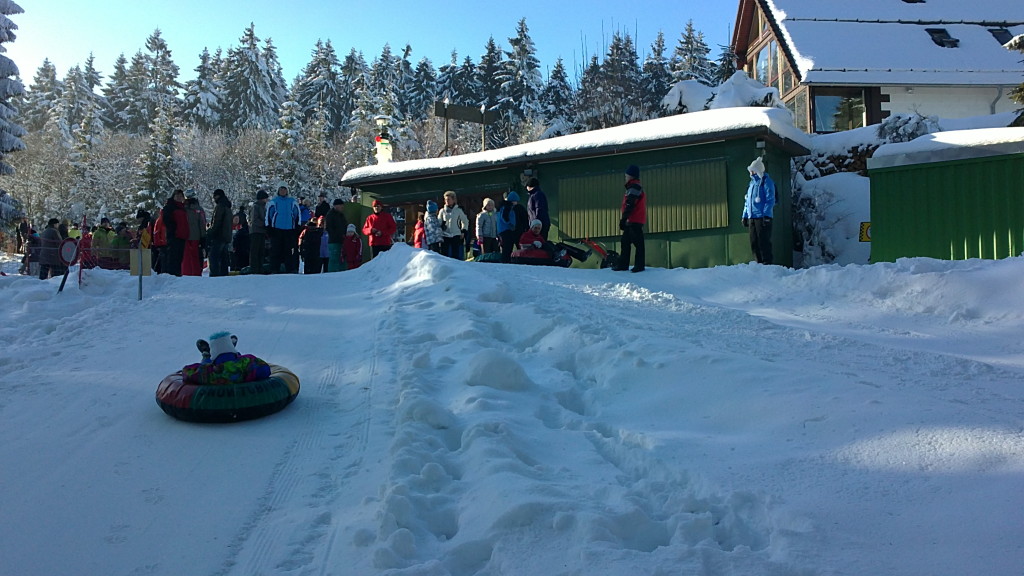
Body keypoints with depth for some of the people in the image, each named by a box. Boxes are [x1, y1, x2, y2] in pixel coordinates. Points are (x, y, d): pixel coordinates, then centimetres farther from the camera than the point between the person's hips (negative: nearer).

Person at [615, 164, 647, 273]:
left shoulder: (634, 187, -10)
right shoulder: (633, 186, 22)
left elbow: (629, 205, -19)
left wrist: (623, 219, -20)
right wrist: (624, 219, 21)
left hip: (635, 221, -11)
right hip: (631, 221, 11)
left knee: (638, 243, -7)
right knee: (625, 242, 10)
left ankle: (640, 265, -6)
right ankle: (623, 264, 13)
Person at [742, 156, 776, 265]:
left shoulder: (766, 181, -3)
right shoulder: (751, 183, 21)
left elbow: (770, 199, -11)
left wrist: (766, 215, -19)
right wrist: (745, 216, 18)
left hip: (763, 217, -8)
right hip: (752, 217, 8)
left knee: (763, 241, -9)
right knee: (754, 243, 7)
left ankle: (767, 262, -5)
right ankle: (759, 263, 13)